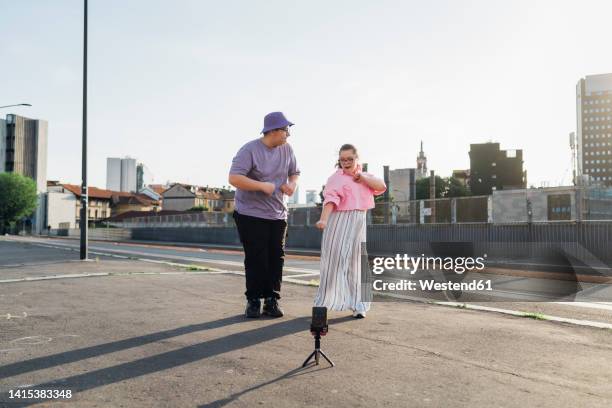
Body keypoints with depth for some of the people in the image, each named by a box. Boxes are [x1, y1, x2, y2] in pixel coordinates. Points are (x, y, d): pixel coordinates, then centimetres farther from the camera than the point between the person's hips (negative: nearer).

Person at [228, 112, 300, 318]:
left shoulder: (287, 149, 5)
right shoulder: (249, 150, -13)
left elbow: (294, 173, 18)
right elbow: (234, 178, -20)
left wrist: (292, 184, -6)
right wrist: (262, 186, -24)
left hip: (278, 214, 5)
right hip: (251, 214, -5)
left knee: (276, 258, 3)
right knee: (255, 259, -3)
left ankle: (272, 300, 14)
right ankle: (253, 301, 11)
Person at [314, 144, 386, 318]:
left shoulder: (365, 176, 15)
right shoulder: (336, 177, -4)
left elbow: (382, 187, 0)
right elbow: (330, 198, -18)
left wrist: (361, 176, -4)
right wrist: (323, 219, -32)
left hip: (359, 224, 5)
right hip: (339, 222, -5)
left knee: (356, 264, 8)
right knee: (334, 261, -1)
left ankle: (357, 305, 15)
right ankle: (325, 302, 8)